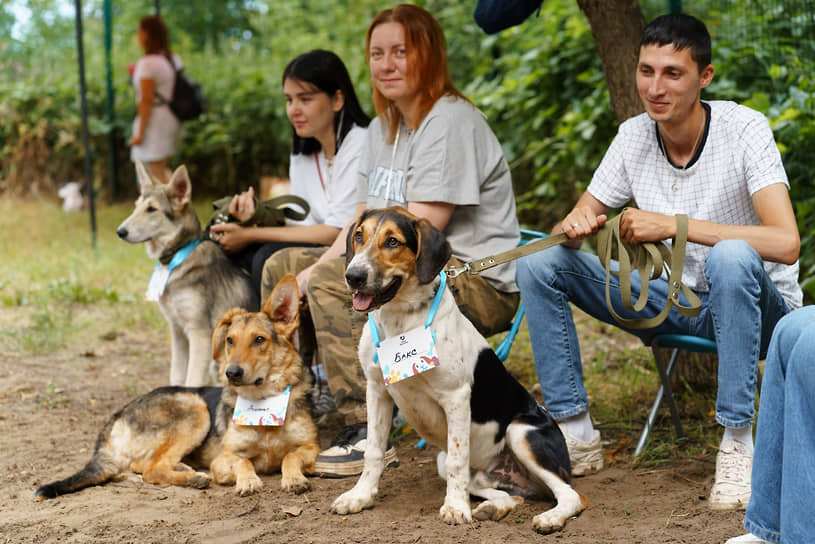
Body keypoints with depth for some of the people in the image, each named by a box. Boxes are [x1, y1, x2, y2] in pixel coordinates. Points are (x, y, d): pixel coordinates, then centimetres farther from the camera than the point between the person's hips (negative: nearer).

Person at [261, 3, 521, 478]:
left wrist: (321, 272, -17)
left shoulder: (450, 122, -14)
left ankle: (368, 435, -26)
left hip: (479, 284, -10)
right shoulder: (384, 128, 15)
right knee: (282, 267, 10)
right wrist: (317, 267, -9)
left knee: (330, 280, -28)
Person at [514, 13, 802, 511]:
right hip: (675, 302, 5)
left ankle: (738, 443, -27)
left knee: (730, 257, -40)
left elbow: (786, 243, -31)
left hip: (752, 306, -5)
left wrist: (674, 224, -33)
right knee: (538, 264, -8)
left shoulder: (744, 129, -19)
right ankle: (577, 436, -2)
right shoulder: (634, 137, -4)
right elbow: (575, 225, 3)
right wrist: (576, 225, -23)